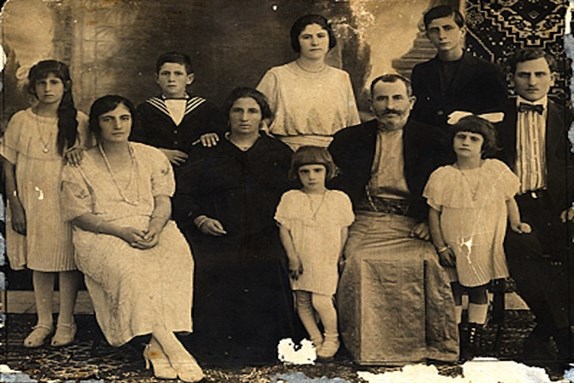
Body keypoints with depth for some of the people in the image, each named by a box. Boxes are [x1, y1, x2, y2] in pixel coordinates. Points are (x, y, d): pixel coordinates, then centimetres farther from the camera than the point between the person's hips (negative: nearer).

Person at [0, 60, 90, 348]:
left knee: (67, 260, 2)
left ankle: (66, 323, 15)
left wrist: (79, 150, -16)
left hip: (67, 202, -1)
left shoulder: (79, 121, 0)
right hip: (31, 202, 1)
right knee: (39, 262, 8)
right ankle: (43, 322, 20)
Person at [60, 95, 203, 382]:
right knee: (130, 269, -36)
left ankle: (157, 345, -34)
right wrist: (120, 231, -17)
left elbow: (163, 201, 9)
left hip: (152, 229, 2)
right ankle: (173, 348, -38)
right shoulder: (79, 167, 6)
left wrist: (155, 227, -15)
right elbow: (79, 215, -1)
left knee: (177, 257, -33)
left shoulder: (152, 157, 15)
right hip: (101, 235, -2)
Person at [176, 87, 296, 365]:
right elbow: (187, 194, 12)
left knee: (269, 269, -27)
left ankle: (261, 346, -16)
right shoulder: (206, 153, 18)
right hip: (217, 235, 0)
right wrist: (200, 218, -6)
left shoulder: (280, 153, 19)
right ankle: (220, 344, -17)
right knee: (212, 270, -27)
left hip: (265, 236, 0)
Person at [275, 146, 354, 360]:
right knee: (302, 301, 5)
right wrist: (292, 257, -7)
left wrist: (338, 257, -1)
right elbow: (284, 229, -1)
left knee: (320, 300, -12)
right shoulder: (290, 199, 1)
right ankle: (316, 340, 20)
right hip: (301, 262, 2)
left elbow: (344, 230, 6)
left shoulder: (339, 199, 2)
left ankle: (332, 338, 9)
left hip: (326, 262, -2)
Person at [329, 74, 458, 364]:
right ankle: (367, 348, -19)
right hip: (366, 221, 1)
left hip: (412, 224, 0)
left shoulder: (430, 139, 14)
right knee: (358, 261, -30)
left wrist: (430, 221, -5)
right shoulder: (350, 139, 16)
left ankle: (432, 347, -16)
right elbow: (332, 183, 13)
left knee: (429, 261, -30)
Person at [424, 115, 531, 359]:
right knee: (454, 292, 8)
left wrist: (515, 223, -1)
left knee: (478, 292, 11)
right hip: (454, 246, -1)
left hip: (485, 246, 1)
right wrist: (440, 247, -7)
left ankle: (474, 338, 24)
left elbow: (509, 200, 12)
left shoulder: (497, 171, -2)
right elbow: (433, 213, -4)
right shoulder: (442, 176, -7)